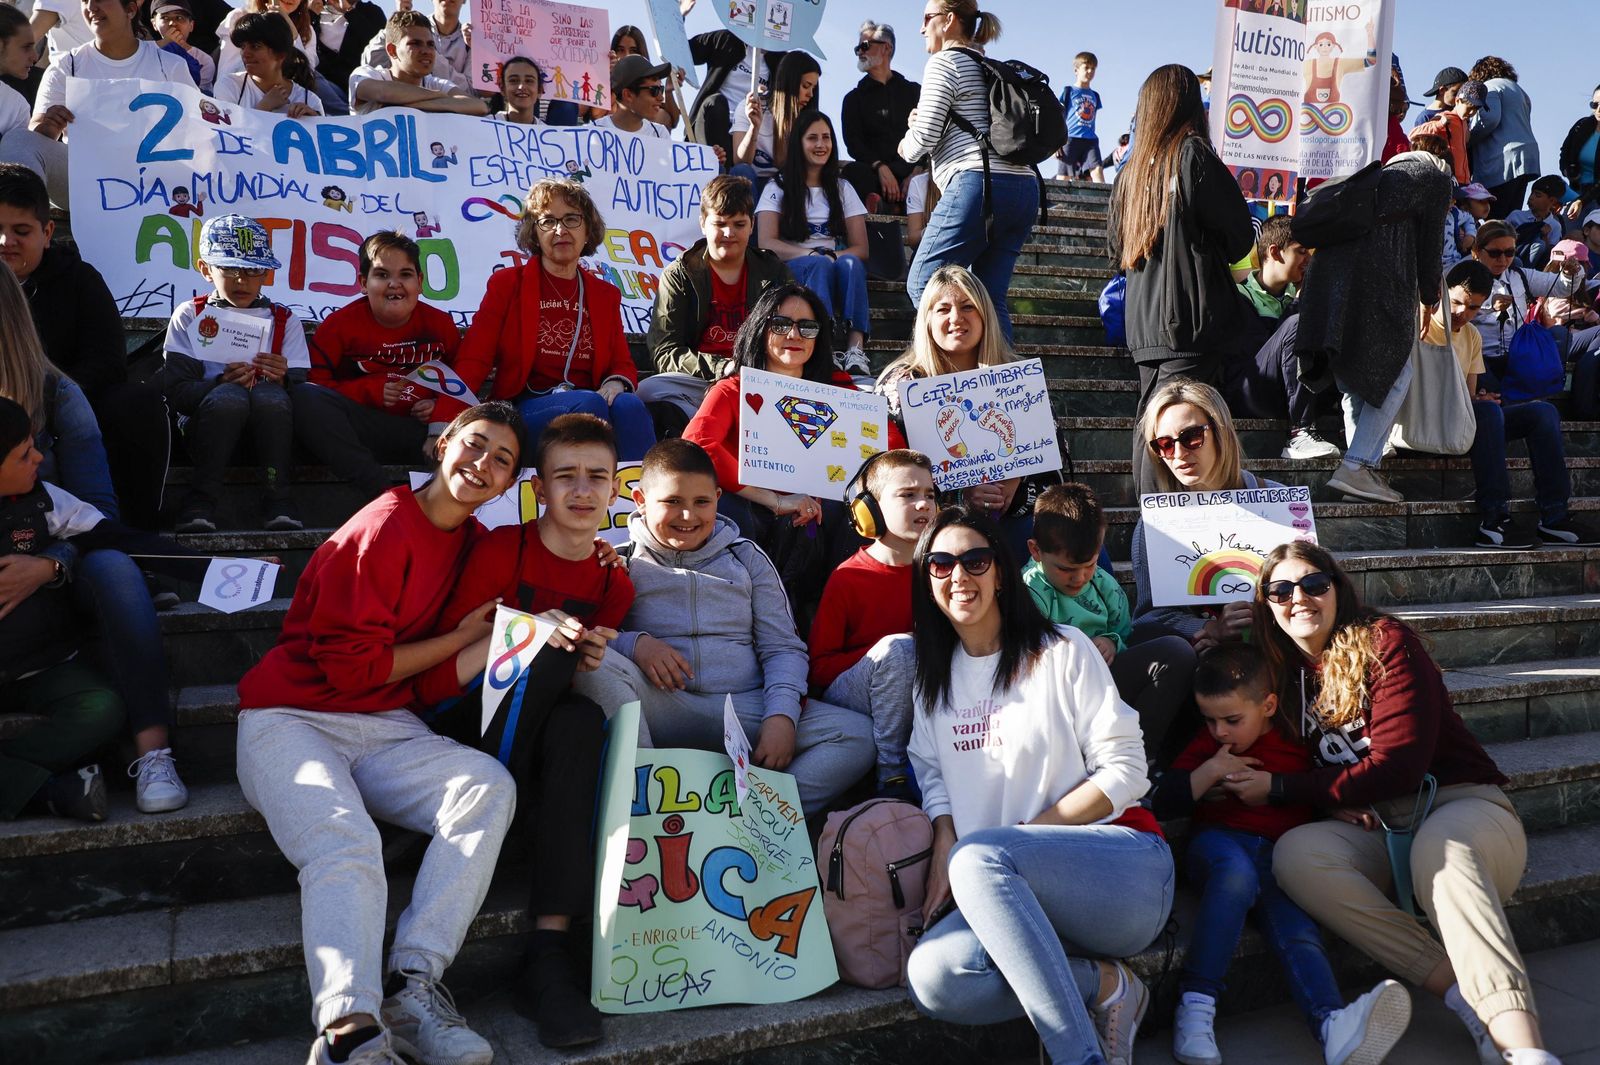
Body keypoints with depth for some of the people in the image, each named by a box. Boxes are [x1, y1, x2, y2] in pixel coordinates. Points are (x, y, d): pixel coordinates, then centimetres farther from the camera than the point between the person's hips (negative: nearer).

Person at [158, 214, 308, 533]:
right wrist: (221, 383, -22)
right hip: (205, 427, 0)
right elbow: (175, 391, -3)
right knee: (228, 396, -34)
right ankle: (202, 498, -18)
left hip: (267, 432, 1)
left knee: (271, 394, -33)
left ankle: (277, 497, -21)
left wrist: (283, 380, -21)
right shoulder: (190, 316, 11)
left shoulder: (283, 320, 14)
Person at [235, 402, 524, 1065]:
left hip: (387, 731, 6)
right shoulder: (383, 531, -11)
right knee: (347, 843, -32)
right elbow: (349, 666, -12)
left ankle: (412, 982, -28)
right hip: (292, 721, -5)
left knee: (490, 787, -22)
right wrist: (462, 639, -4)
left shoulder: (475, 542, 12)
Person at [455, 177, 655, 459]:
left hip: (590, 400, 3)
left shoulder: (606, 295, 20)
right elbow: (472, 360, 0)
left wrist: (617, 383, -10)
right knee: (590, 403, -34)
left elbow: (623, 363, 18)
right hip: (527, 408, -3)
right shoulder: (507, 284, 10)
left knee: (629, 406, -31)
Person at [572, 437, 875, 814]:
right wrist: (633, 642, -18)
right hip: (662, 710, -2)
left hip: (747, 710, 2)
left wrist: (782, 716, -8)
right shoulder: (623, 560, 14)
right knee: (596, 663, -32)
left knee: (859, 733, -21)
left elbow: (783, 648, 10)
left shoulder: (747, 557, 18)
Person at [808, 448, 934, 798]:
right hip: (844, 696, -4)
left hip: (914, 698, 4)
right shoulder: (847, 578, -11)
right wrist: (892, 652, -21)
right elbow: (819, 669, -10)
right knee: (899, 647, -32)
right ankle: (891, 774, -22)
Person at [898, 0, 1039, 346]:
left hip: (978, 185, -8)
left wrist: (906, 148, 16)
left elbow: (924, 135, -6)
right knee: (990, 296, 6)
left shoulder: (944, 62, 3)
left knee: (923, 285, -5)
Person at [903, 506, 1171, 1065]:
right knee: (930, 978, -27)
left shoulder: (1062, 651, 2)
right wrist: (943, 847, -8)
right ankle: (1104, 984, -7)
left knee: (980, 857, -35)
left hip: (1121, 867, -4)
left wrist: (1027, 834, -10)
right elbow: (930, 770, 12)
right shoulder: (933, 673, 16)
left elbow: (1124, 771, -3)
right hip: (1012, 892, 4)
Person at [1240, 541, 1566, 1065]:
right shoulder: (1283, 673, 10)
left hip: (1462, 806, -4)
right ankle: (1467, 997, -34)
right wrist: (1332, 800, -6)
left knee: (1439, 844, -39)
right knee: (1295, 853, -27)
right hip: (1377, 830, 4)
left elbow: (1399, 765, -13)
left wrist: (1279, 788, -11)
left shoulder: (1384, 642, -7)